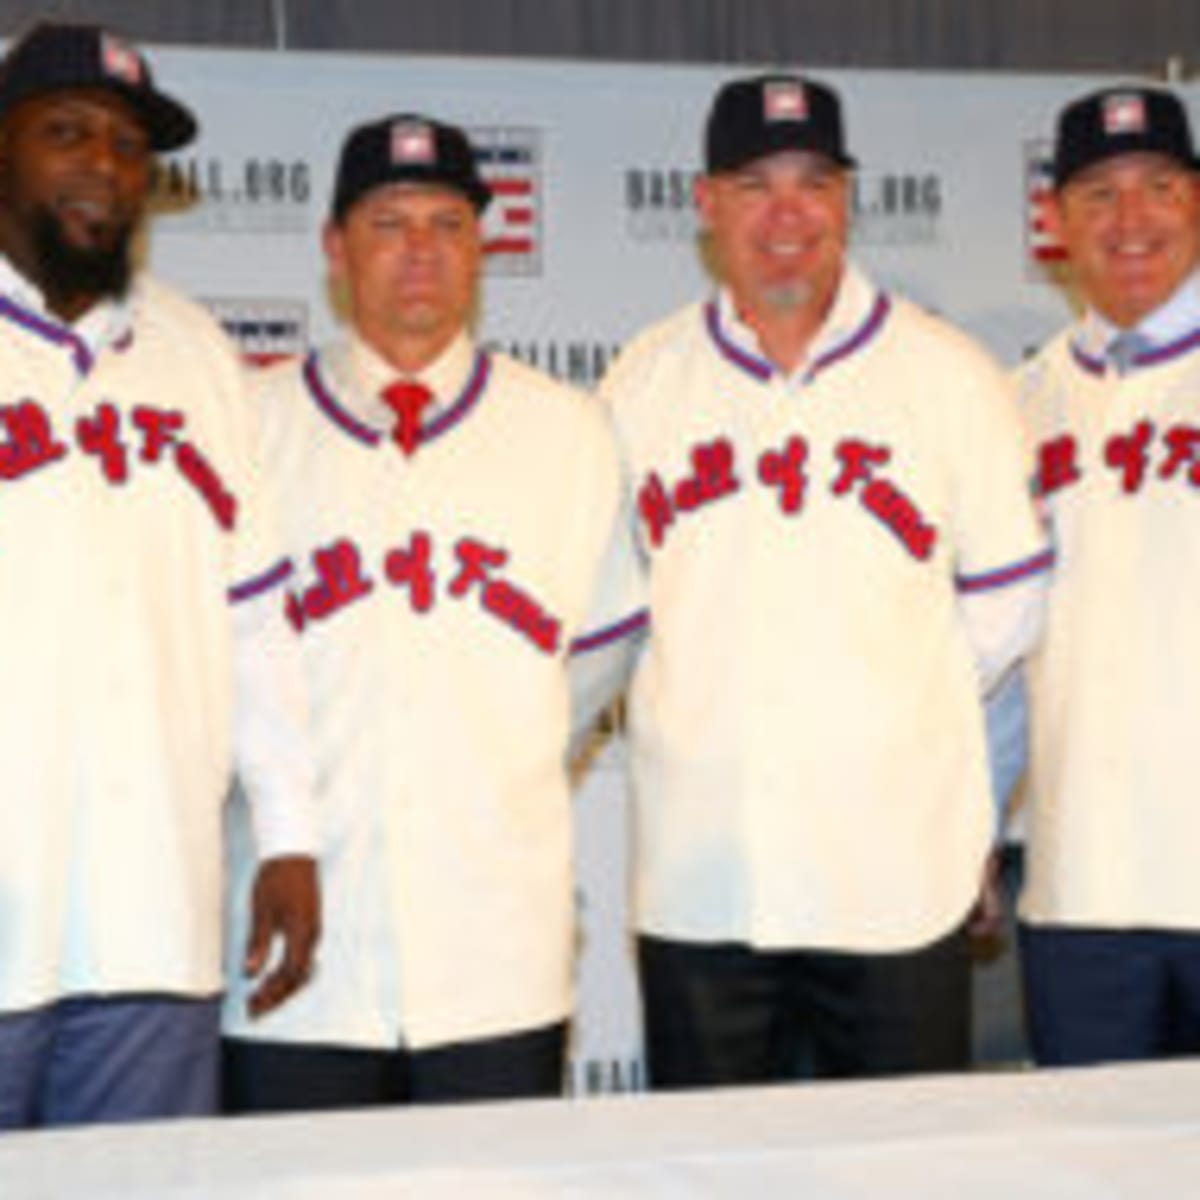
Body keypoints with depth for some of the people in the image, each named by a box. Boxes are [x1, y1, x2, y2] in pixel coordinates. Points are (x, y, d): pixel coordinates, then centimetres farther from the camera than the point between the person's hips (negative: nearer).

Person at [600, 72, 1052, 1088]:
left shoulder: (949, 375, 3)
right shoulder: (642, 381, 8)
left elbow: (1005, 601, 8)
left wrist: (893, 709, 8)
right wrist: (712, 709, 8)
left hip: (898, 878, -1)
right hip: (696, 880, 2)